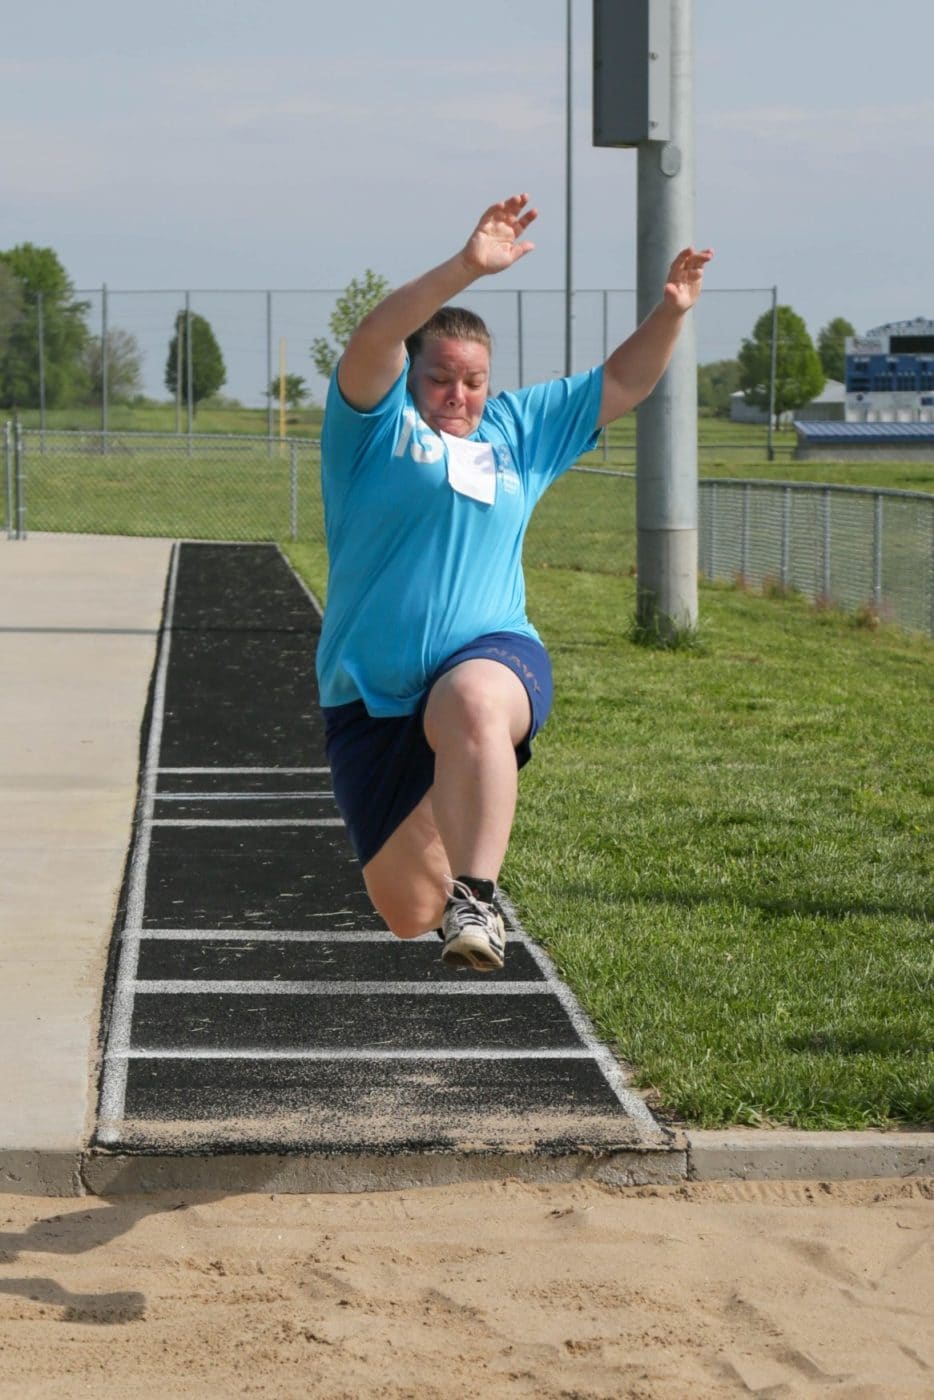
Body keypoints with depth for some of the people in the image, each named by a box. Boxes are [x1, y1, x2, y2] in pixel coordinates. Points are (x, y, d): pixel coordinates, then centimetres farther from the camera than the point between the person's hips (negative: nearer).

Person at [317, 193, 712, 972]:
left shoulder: (519, 429, 17)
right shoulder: (376, 425, 4)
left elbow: (622, 385, 22)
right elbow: (374, 340, -15)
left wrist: (671, 313, 4)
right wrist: (467, 266, -27)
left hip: (491, 657, 0)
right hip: (373, 698, 0)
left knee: (471, 703, -42)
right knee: (407, 910, 5)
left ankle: (476, 900, -44)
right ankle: (449, 899, 43)